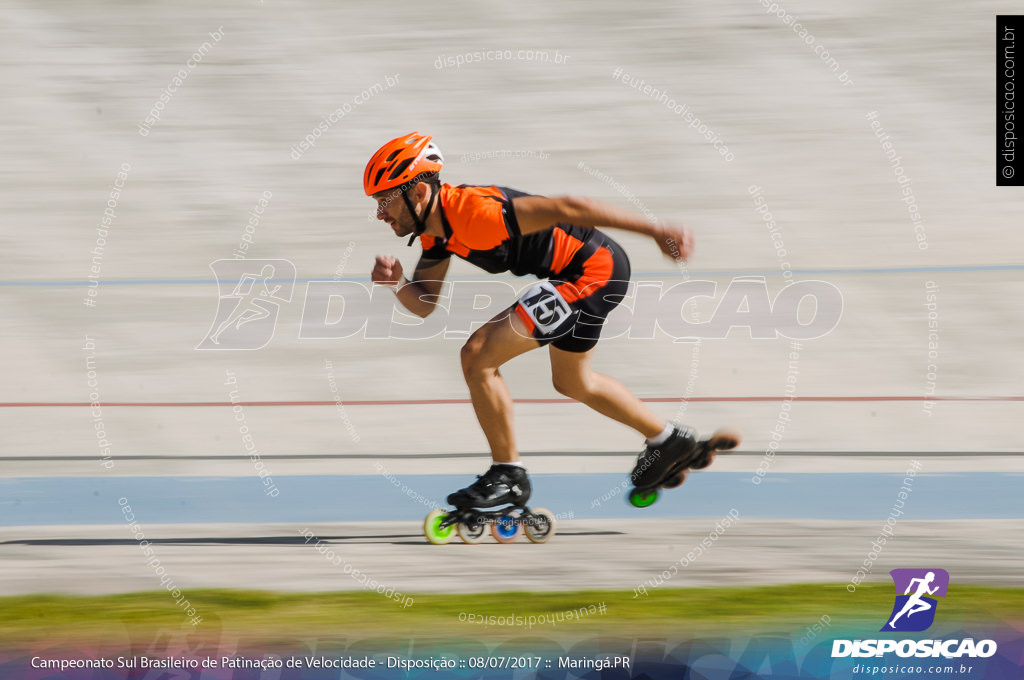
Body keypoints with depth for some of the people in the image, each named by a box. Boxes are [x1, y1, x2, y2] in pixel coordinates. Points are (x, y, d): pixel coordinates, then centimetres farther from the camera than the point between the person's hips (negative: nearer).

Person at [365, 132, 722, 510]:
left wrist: (654, 231, -24)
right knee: (571, 382, 31)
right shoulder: (436, 226, 2)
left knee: (478, 356, -14)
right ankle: (670, 442, 48)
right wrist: (397, 282, -13)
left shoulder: (474, 212, -27)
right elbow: (424, 304, 10)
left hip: (594, 271, -10)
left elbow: (565, 208, -27)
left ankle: (508, 477, 0)